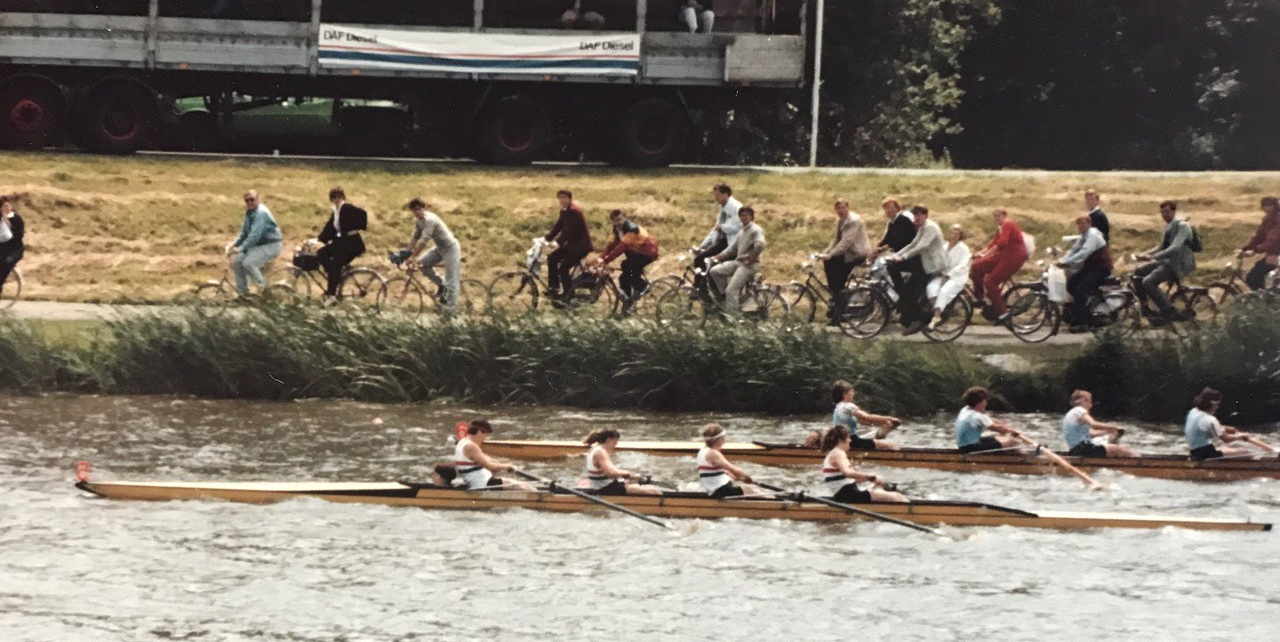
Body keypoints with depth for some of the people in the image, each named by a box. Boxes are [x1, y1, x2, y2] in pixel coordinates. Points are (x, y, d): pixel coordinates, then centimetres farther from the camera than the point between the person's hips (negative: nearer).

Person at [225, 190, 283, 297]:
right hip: (259, 244, 9)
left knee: (248, 263, -25)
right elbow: (244, 234, 16)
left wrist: (240, 249, -33)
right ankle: (242, 292, 10)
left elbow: (255, 235, -30)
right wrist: (233, 244, 1)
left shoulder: (261, 213, -22)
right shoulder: (249, 213, 8)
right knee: (237, 262, 0)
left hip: (271, 245, -9)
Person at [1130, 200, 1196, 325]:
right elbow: (1162, 248, 21)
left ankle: (1170, 313, -16)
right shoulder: (1168, 227, 13)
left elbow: (1175, 248, -27)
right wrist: (1146, 254, 3)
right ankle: (1145, 308, 12)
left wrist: (1152, 257, -33)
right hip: (1166, 261, 9)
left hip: (1178, 264, -9)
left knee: (1148, 282, -24)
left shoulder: (1182, 226, -15)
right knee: (1136, 273, 6)